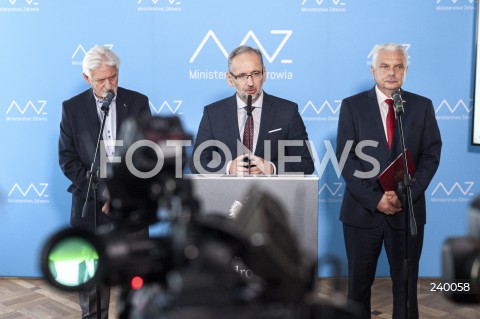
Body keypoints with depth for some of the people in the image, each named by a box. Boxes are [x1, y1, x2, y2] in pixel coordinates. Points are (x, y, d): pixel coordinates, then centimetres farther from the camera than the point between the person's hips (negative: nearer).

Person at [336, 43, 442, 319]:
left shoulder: (422, 106, 5)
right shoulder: (352, 106, 0)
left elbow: (431, 155, 0)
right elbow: (346, 158, -6)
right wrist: (375, 198, -15)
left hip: (408, 211, 1)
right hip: (363, 210, -1)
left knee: (406, 283, 9)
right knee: (359, 282, 10)